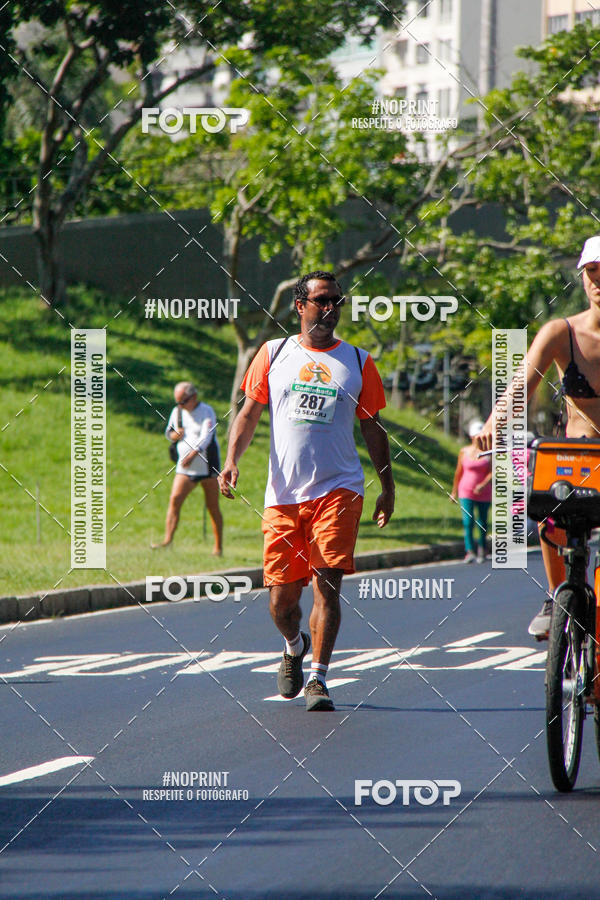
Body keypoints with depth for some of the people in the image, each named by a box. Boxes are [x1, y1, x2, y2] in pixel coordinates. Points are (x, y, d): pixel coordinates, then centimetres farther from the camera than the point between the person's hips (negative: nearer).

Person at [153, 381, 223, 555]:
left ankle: (218, 547, 8)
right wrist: (174, 435, -5)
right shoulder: (177, 412, 8)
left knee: (213, 507, 0)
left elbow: (206, 437, -22)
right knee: (174, 499, -13)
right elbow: (168, 432, 21)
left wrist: (193, 454, -37)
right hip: (185, 469, 4)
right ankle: (167, 540, -19)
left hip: (207, 467, -4)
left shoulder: (207, 412, -8)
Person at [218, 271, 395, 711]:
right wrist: (232, 459, -6)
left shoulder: (357, 361, 10)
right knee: (281, 599, 3)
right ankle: (295, 647, 34)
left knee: (326, 584, -14)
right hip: (283, 493, 1)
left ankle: (318, 677, -10)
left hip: (338, 489, -1)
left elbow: (373, 428, 15)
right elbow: (249, 413, 10)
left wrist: (388, 488, 13)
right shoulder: (273, 354, 9)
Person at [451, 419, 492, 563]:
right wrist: (454, 491, 14)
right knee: (468, 521, -13)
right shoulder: (464, 452, 4)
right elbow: (459, 472, 11)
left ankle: (482, 550, 24)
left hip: (484, 493, 0)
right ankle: (470, 552, -18)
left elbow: (492, 472, -7)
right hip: (466, 492, 0)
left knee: (482, 523, 7)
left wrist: (483, 485, -23)